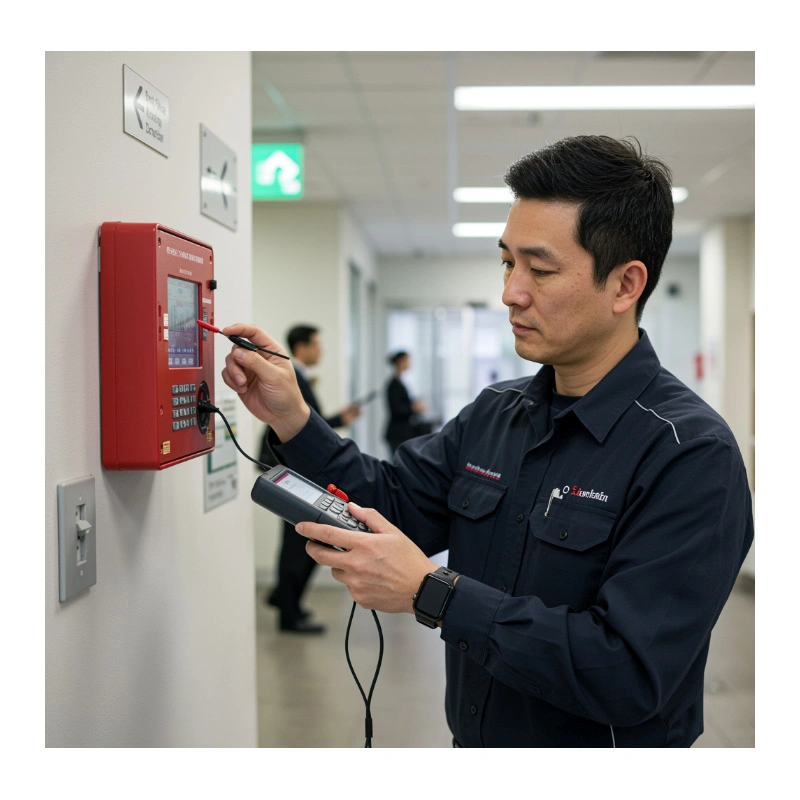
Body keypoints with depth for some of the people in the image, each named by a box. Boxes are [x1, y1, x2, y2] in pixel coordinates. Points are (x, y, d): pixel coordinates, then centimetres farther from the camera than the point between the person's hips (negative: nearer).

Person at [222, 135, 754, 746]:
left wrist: (432, 592, -29)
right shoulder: (494, 414, 0)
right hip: (469, 739, 6)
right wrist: (291, 418, -9)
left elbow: (631, 677, -30)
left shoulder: (690, 454, -24)